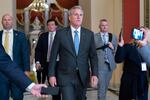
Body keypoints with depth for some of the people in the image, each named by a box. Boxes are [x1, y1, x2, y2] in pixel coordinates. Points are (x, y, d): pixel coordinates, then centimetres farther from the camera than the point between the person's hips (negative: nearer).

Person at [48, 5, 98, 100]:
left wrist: (94, 74, -6)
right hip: (65, 76, -3)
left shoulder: (89, 34, 4)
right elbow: (53, 55, -1)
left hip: (83, 77, 3)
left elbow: (93, 56, 3)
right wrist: (51, 75, -4)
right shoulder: (60, 33, -3)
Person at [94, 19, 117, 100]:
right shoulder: (94, 37, -2)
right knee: (101, 86, -7)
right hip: (100, 65, -4)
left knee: (106, 86, 17)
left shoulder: (113, 37, 9)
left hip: (110, 65, 4)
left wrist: (113, 48, -11)